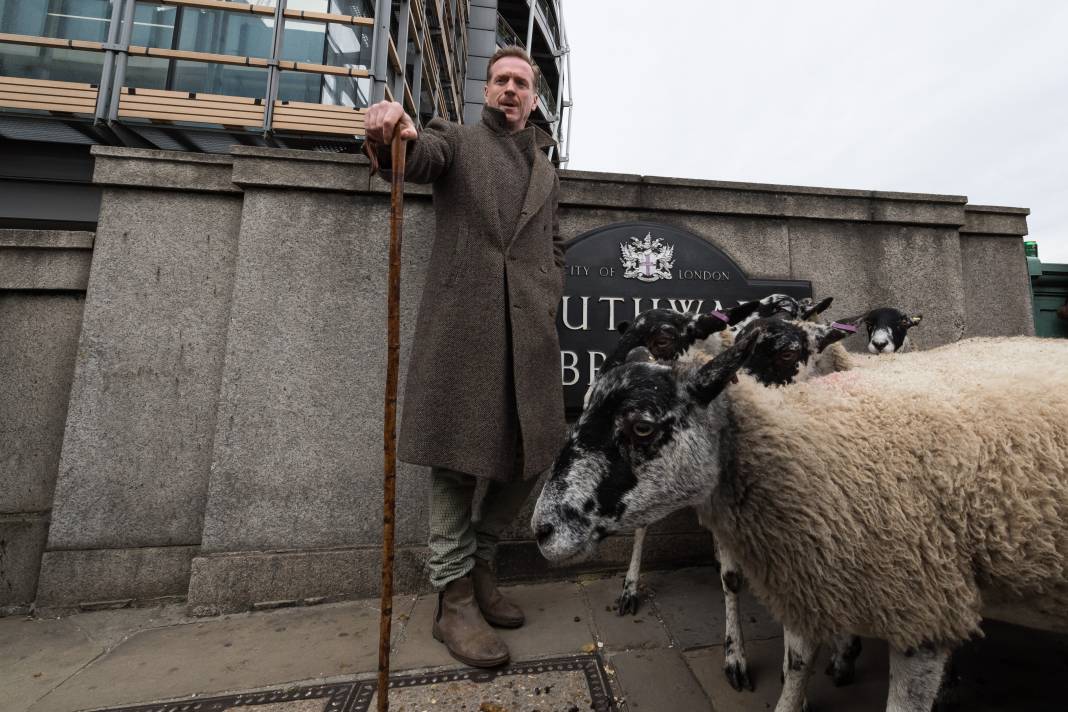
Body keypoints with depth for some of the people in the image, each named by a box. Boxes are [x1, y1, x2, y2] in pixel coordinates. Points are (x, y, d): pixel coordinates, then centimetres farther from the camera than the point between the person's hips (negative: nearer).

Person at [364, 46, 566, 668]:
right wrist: (395, 134, -29)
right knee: (458, 459, -2)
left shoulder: (547, 169, 29)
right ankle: (455, 598, 16)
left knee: (532, 455, 4)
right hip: (463, 325, -4)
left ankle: (483, 566, 27)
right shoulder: (457, 138, 17)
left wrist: (551, 306, 10)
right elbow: (419, 156, -6)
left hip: (531, 330, 5)